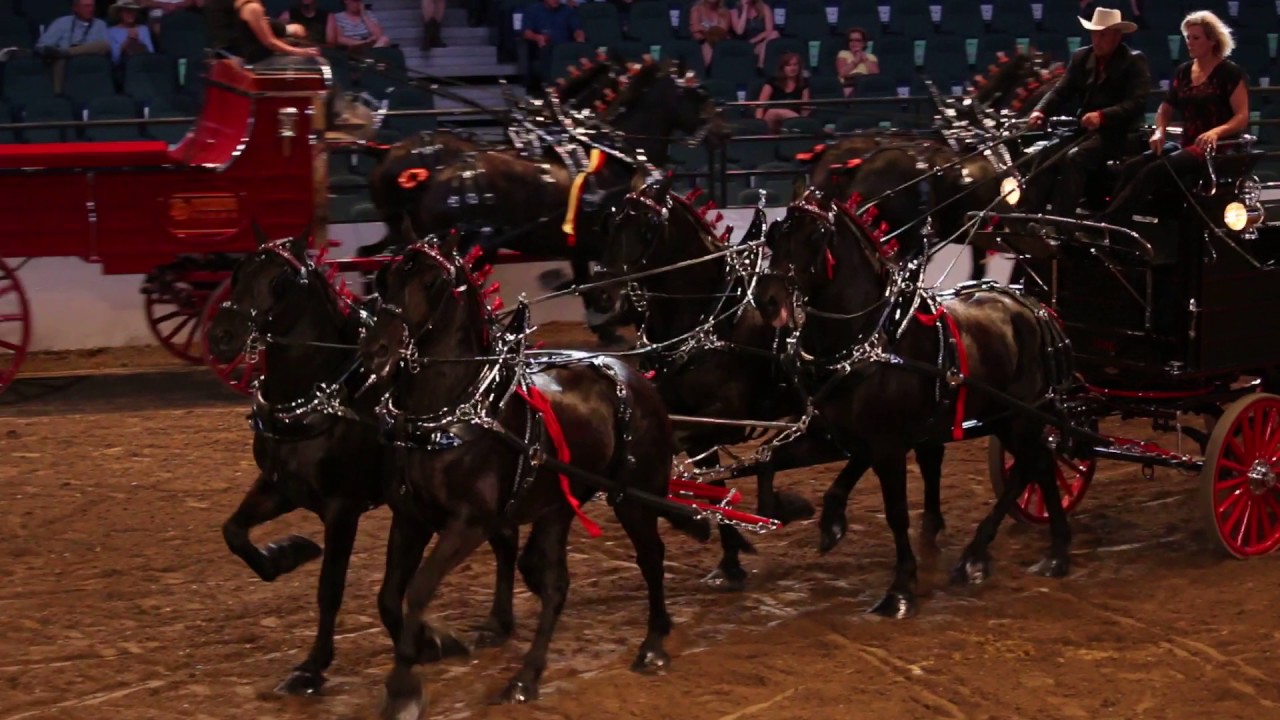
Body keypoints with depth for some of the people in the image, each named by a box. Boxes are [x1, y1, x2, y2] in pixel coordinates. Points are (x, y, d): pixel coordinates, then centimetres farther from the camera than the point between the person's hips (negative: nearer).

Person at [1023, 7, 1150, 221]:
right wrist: (1040, 111, -15)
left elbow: (1137, 103, -17)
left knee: (1073, 159, -32)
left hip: (1115, 133, -6)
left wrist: (1102, 115, -32)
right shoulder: (1081, 57, 12)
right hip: (1082, 129, 6)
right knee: (1044, 156, -20)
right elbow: (1062, 90, 7)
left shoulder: (1134, 61, -6)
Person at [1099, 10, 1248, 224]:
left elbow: (1242, 117, -10)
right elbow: (1166, 107, 24)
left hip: (1216, 148, -7)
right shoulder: (1183, 72, 15)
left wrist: (1216, 131, -30)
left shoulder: (1230, 73, -4)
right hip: (1186, 145, 7)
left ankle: (1105, 223, -40)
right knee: (1132, 167, -21)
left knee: (1155, 171, -31)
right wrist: (1160, 130, 1)